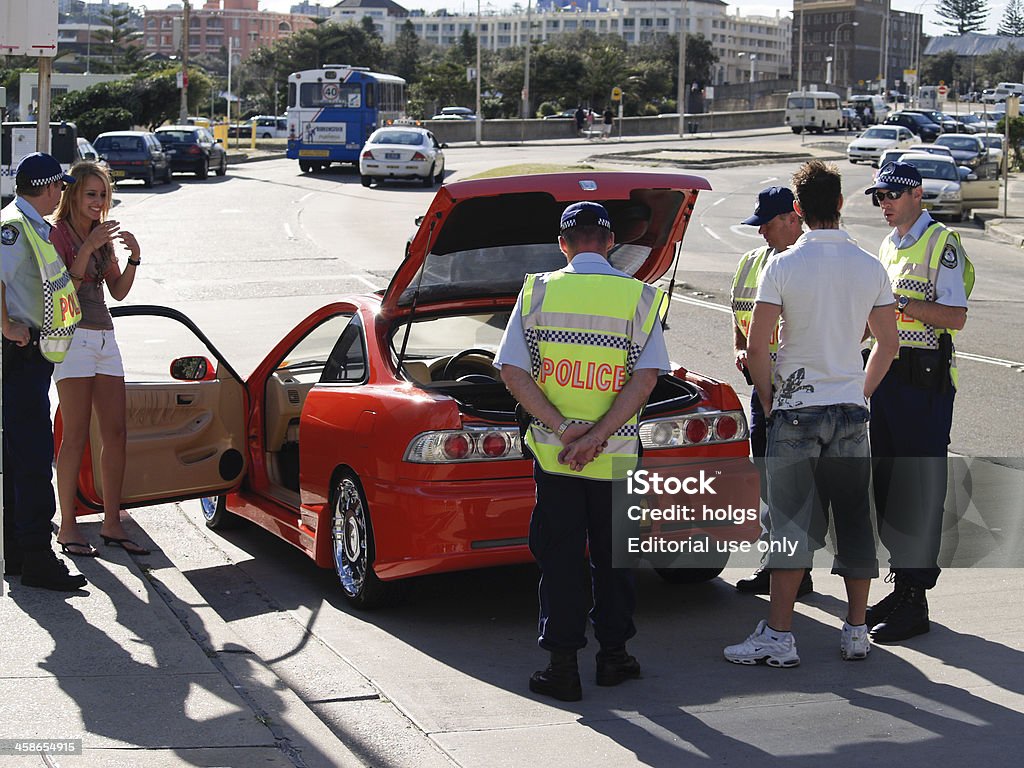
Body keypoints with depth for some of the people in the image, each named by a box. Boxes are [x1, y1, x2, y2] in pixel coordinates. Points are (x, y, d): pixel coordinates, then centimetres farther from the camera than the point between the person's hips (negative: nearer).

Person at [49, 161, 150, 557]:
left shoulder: (102, 234, 17)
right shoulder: (58, 234, -5)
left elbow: (118, 291, 15)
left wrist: (134, 258, -1)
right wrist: (88, 248, -22)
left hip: (104, 338, 7)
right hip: (72, 336, -7)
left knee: (115, 434, 4)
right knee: (76, 436, -8)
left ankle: (112, 524, 10)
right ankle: (67, 527, -3)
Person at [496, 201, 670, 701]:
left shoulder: (538, 292, 1)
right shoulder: (638, 297, 1)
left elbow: (512, 370, -6)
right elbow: (646, 378, -9)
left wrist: (560, 428, -9)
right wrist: (597, 435, -13)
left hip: (551, 451, 0)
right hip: (616, 454, 0)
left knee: (559, 555, 6)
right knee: (613, 553, 14)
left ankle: (562, 666, 6)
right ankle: (613, 654, 21)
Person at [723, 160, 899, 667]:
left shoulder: (782, 267, -8)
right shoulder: (870, 268, 3)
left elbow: (756, 348, -11)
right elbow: (888, 344, 9)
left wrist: (769, 401, 3)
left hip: (796, 410, -3)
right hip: (851, 410, 3)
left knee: (791, 522, -1)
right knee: (854, 519, 10)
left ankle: (779, 636, -2)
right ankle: (856, 631, 15)